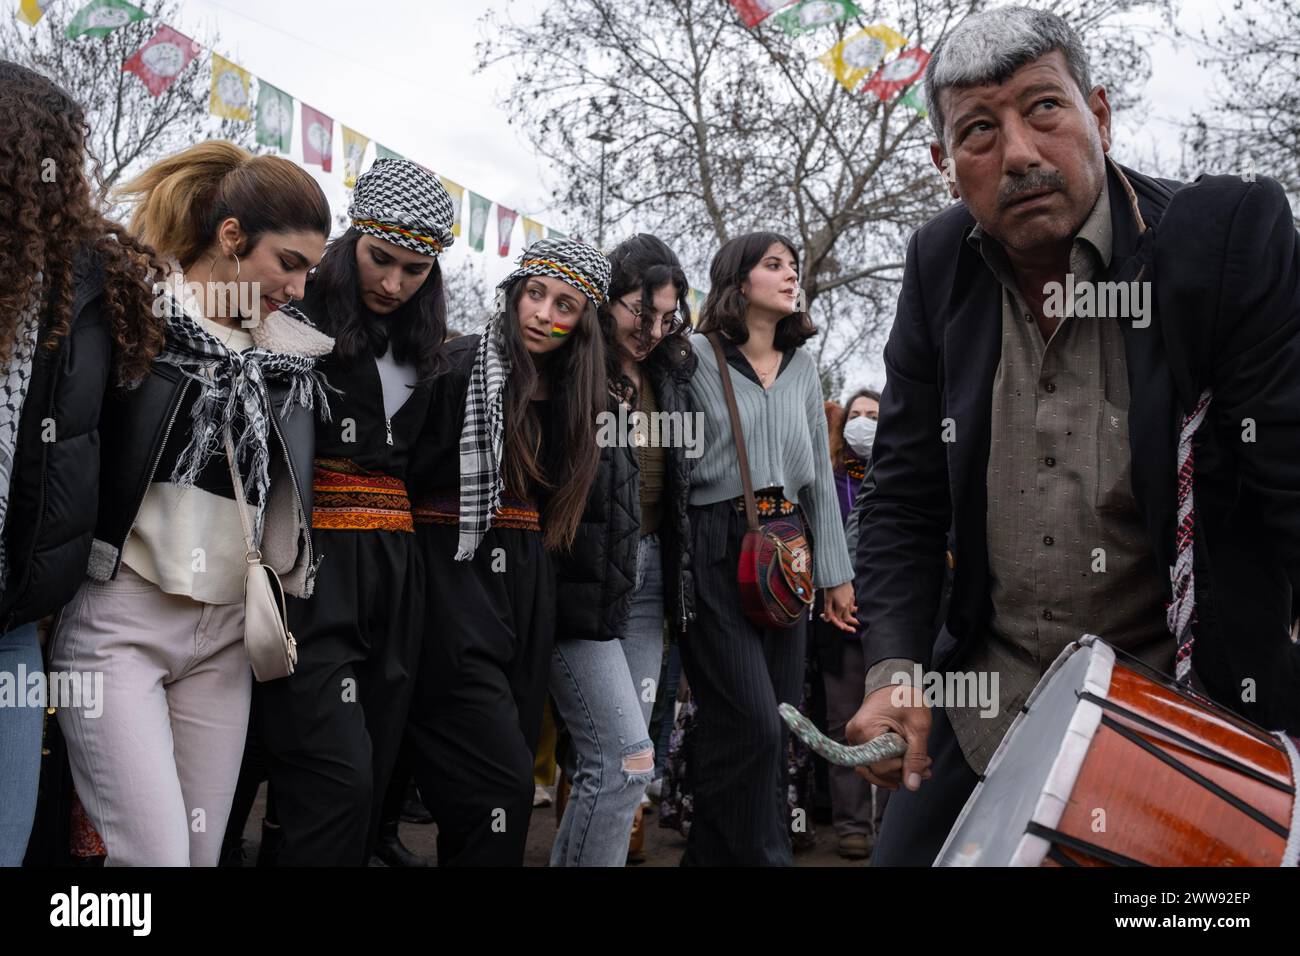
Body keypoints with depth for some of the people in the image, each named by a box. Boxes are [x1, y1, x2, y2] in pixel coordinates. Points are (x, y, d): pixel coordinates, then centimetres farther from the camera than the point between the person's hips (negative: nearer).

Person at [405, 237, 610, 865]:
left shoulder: (571, 394, 13)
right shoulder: (456, 365, -8)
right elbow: (405, 471, -9)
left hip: (528, 589, 7)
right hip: (456, 578, -7)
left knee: (512, 763, 11)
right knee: (503, 783, -12)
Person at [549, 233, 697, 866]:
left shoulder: (669, 377, 13)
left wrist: (677, 581, 16)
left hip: (648, 575, 7)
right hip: (583, 577, -7)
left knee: (608, 757, 10)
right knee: (628, 759, -10)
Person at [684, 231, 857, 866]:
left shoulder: (801, 365, 16)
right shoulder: (697, 356, -2)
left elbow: (820, 473, 17)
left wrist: (836, 572, 14)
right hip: (716, 551, -6)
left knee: (777, 721, 7)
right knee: (752, 726, -10)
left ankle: (713, 852, 22)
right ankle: (759, 855, 7)